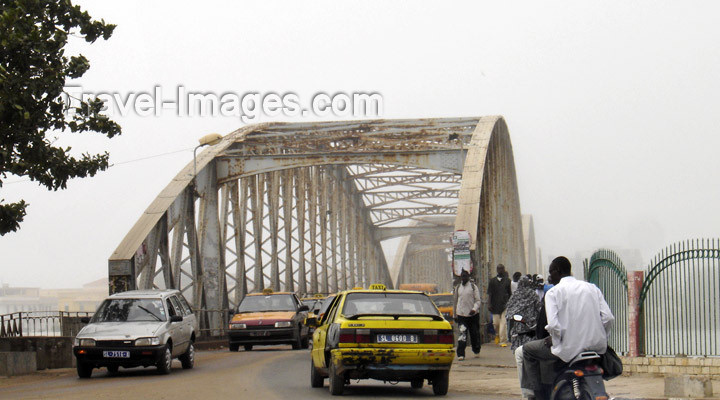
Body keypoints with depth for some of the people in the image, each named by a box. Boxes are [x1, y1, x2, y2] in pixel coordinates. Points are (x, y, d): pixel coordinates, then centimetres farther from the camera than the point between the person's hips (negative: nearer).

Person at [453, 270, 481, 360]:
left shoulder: (473, 287, 1)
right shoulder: (457, 288, 11)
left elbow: (478, 300, -2)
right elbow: (455, 301, 18)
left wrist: (474, 309, -20)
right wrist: (455, 315, 15)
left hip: (473, 315, -1)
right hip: (461, 315, 1)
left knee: (475, 334, 9)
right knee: (462, 334, -12)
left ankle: (476, 351, 31)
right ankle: (461, 354, -16)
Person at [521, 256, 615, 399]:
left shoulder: (553, 292, -2)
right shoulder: (592, 288, 11)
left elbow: (553, 325, -15)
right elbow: (608, 318, 3)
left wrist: (555, 340, 3)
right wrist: (600, 338, 15)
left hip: (570, 349, -5)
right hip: (597, 348, 5)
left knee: (528, 349, 14)